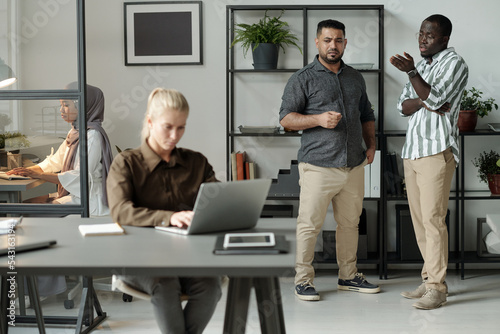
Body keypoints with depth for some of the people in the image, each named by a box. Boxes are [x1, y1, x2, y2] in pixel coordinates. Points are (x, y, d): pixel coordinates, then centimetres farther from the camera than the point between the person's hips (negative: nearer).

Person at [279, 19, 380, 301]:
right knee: (310, 225, -3)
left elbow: (367, 116, 26)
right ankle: (303, 280, 10)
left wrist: (371, 144, 11)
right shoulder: (303, 79, 0)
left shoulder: (356, 78, 17)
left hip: (354, 166, 5)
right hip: (318, 166, -5)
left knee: (350, 223, 12)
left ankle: (349, 276, 26)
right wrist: (318, 119, -17)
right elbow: (286, 118, -4)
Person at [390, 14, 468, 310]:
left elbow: (435, 98, -15)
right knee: (419, 219, 9)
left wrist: (411, 72, -25)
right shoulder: (422, 66, 21)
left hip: (437, 151, -8)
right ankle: (430, 280, 17)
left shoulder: (454, 63, -2)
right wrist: (425, 102, -9)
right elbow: (403, 106, 11)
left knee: (433, 219, -10)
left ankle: (437, 288, -6)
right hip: (412, 151, 8)